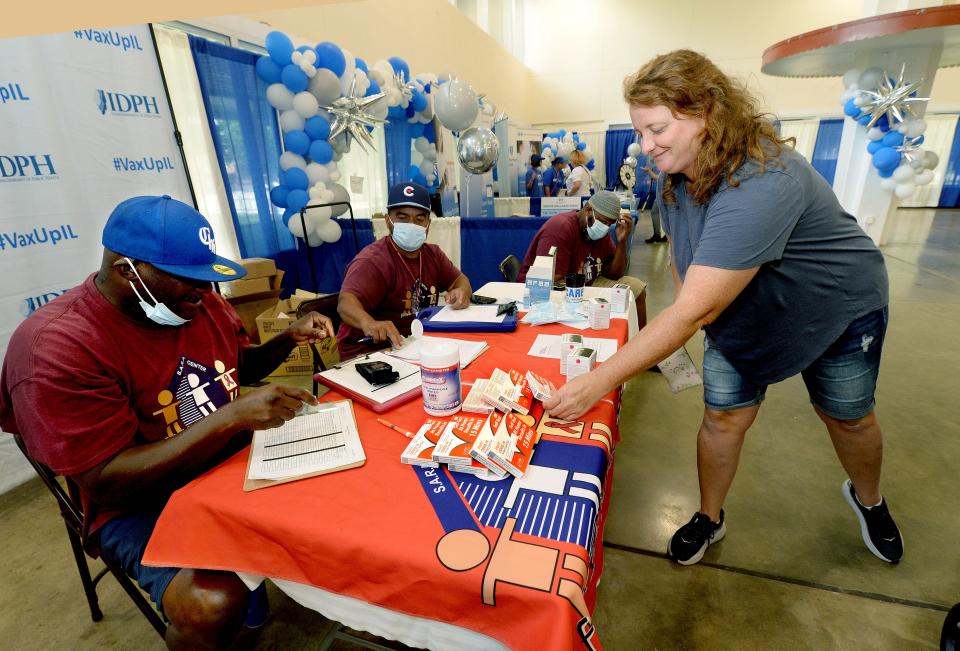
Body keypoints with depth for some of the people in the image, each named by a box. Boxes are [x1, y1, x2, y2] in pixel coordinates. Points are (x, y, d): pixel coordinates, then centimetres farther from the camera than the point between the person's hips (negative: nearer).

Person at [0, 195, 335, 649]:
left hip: (236, 459, 7)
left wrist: (288, 339, -6)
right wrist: (232, 415, -35)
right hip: (142, 502, -6)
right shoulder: (58, 347, -21)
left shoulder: (198, 302, -2)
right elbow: (107, 483, -25)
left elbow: (242, 366, 15)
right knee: (215, 605, -31)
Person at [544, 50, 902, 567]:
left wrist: (599, 383, -46)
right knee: (724, 417, 2)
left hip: (835, 310, -4)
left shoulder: (760, 185, -41)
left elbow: (695, 310, -46)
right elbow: (681, 250, 2)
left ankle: (867, 498, 48)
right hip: (739, 312, 5)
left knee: (848, 416, 16)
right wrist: (681, 328, -8)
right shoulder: (676, 178, -15)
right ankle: (709, 518, 25)